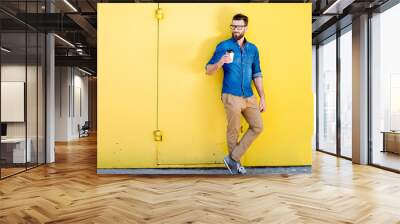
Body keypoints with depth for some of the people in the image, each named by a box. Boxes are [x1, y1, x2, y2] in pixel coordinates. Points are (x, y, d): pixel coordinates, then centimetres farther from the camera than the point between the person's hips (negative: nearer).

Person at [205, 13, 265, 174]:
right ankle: (235, 162, 25)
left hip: (249, 97, 5)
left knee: (257, 127, 3)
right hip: (231, 97, -5)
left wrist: (262, 97, 10)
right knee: (233, 131, 3)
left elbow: (257, 75, 15)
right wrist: (220, 62, -25)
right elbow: (208, 71, -4)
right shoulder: (223, 46, -3)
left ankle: (233, 159, 13)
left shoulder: (253, 49, 11)